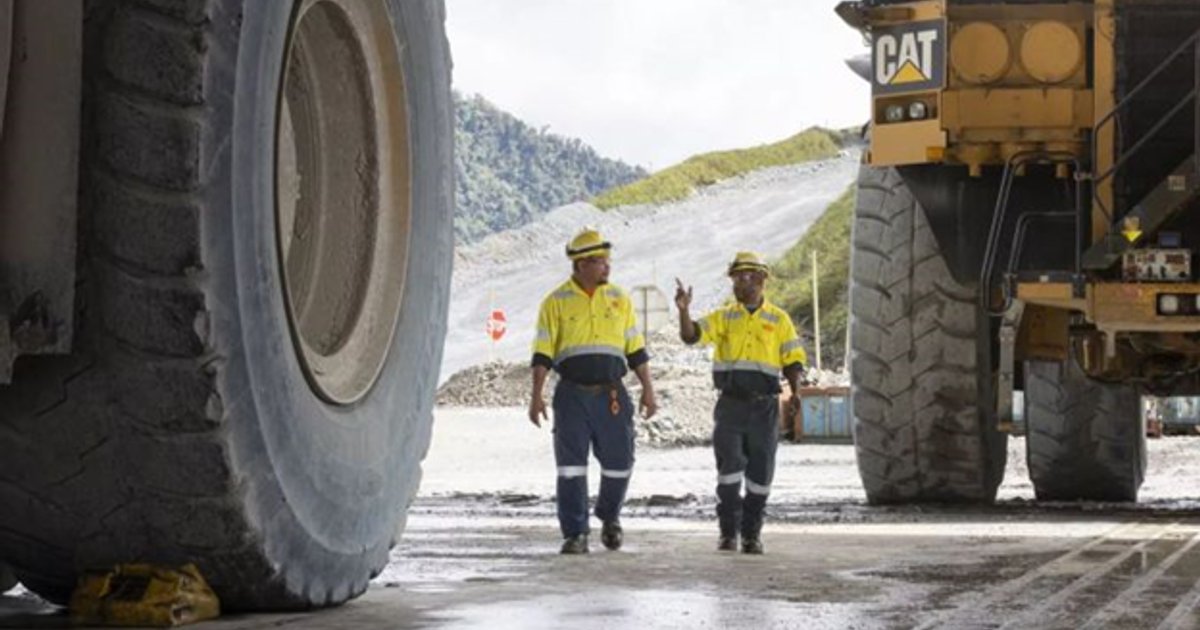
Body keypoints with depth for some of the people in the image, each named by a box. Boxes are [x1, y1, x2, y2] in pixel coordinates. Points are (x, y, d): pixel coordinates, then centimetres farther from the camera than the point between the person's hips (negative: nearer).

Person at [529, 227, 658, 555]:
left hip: (611, 394, 2)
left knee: (619, 460, 2)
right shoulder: (557, 301, 2)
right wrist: (536, 395, -7)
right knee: (571, 464, -4)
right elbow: (543, 353, 0)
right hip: (572, 394, -2)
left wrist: (647, 389, 6)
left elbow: (636, 349, 12)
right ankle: (575, 534, 2)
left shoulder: (619, 299, 10)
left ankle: (609, 517, 28)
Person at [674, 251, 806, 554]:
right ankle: (728, 532, 1)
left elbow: (793, 360, 7)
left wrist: (795, 392, -9)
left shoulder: (778, 319, 6)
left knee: (760, 472, 4)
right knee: (729, 467, -6)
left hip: (764, 407, 0)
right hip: (730, 405, 0)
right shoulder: (724, 316, 6)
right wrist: (683, 310, -25)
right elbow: (691, 335, -6)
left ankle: (752, 534, 15)